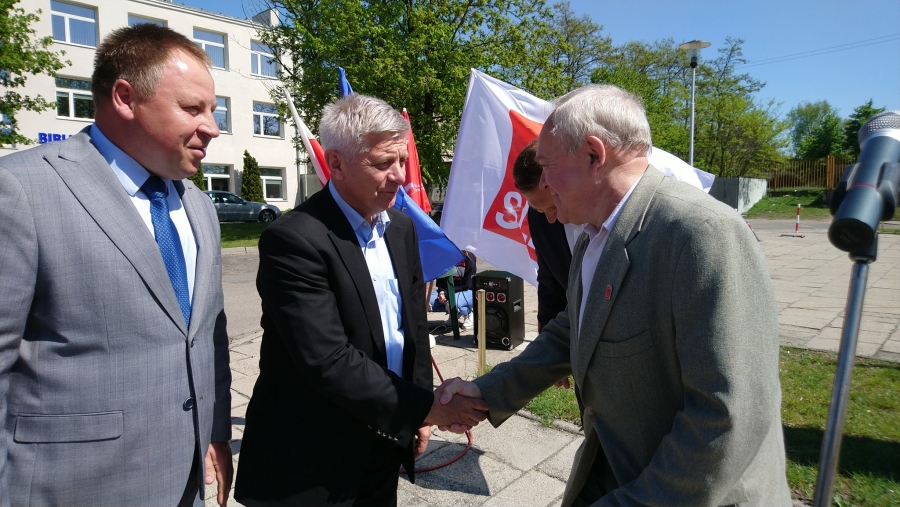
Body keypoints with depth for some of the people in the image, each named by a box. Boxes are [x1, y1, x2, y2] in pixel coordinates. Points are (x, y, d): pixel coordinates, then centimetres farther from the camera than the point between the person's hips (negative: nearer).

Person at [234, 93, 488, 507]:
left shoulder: (401, 228, 2)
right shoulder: (294, 239, -21)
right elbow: (328, 362, -26)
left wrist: (419, 412, 7)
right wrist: (427, 407, -20)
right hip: (312, 465, -6)